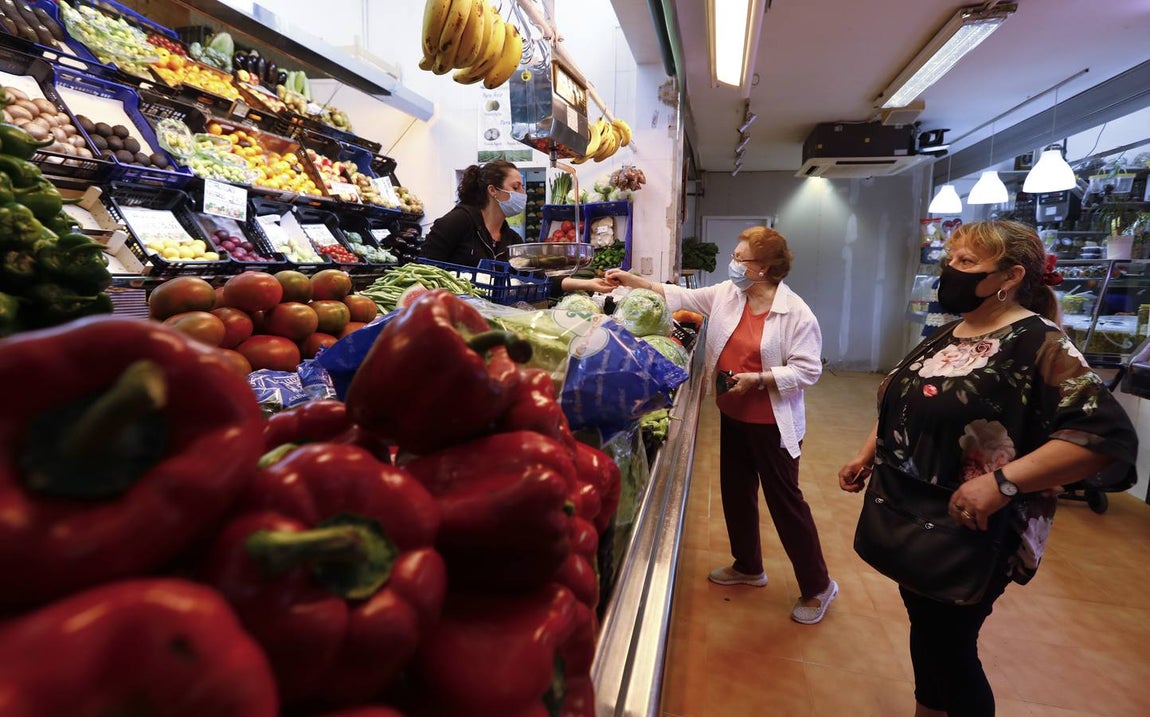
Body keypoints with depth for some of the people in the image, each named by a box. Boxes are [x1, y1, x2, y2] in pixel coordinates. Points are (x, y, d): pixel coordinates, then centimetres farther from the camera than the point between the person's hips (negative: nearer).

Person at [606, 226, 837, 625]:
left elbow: (807, 370, -16)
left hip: (772, 423, -7)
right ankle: (747, 566, 41)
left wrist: (757, 378, -25)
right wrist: (632, 280, -2)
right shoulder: (726, 294, 0)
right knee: (736, 493, 19)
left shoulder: (796, 313, -17)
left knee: (785, 501, 4)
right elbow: (681, 296, 4)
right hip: (733, 416, 7)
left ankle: (817, 586, 24)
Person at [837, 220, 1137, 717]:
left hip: (970, 536, -7)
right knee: (924, 629, 23)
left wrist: (1002, 482, -32)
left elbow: (1109, 433, -25)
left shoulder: (1037, 344, -17)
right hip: (910, 524, 7)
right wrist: (867, 456, 9)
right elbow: (902, 407, 17)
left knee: (948, 647, 9)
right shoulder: (947, 336, 7)